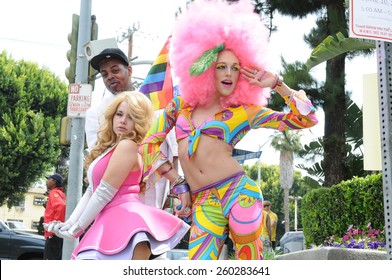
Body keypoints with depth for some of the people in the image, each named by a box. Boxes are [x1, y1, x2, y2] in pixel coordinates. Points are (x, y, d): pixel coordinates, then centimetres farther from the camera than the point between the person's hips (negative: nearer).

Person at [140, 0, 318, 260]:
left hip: (239, 193, -1)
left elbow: (307, 119, 7)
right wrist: (178, 183, 8)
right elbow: (149, 144, 14)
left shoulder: (245, 111, 7)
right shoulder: (180, 105, 14)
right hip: (202, 203, 2)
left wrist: (276, 83, 4)